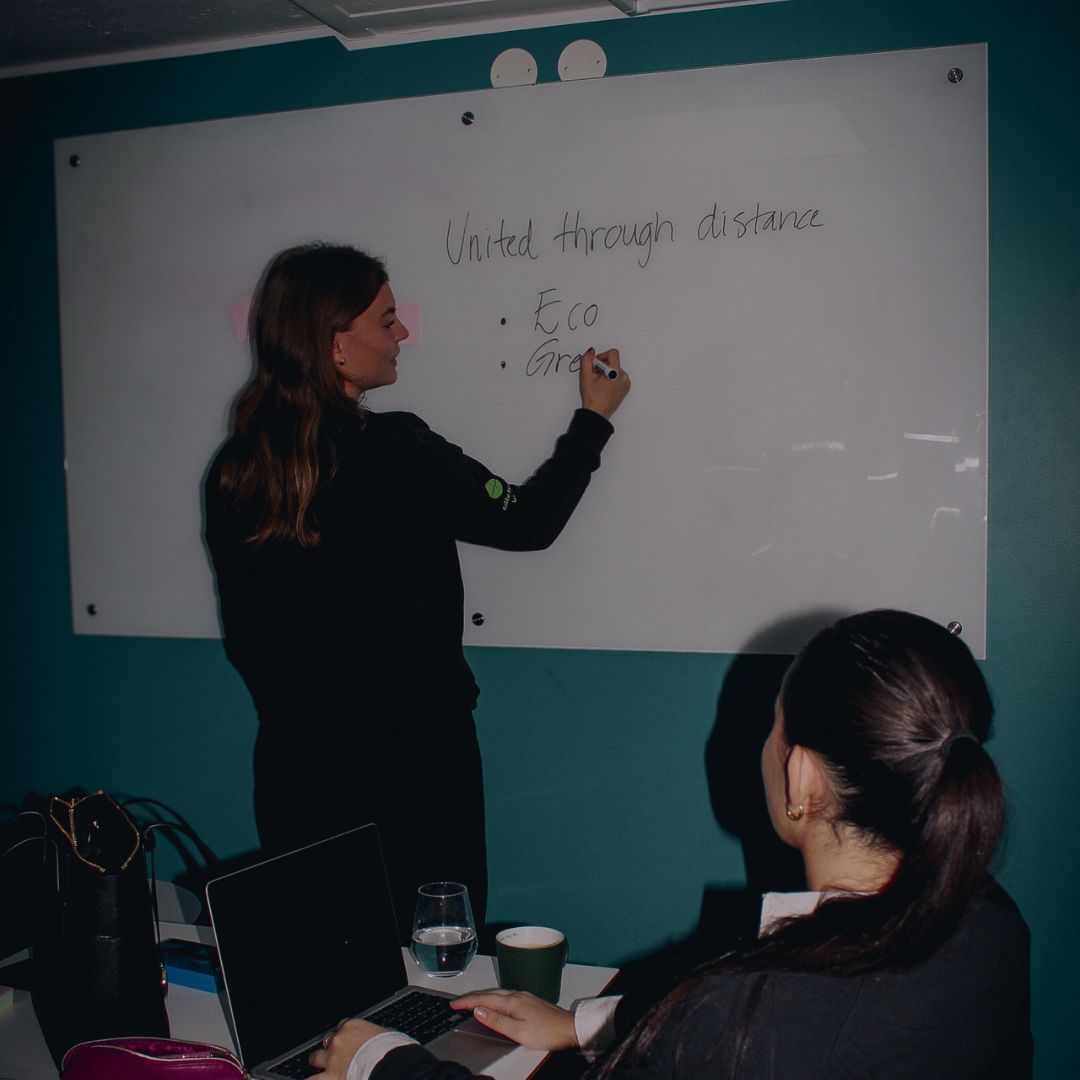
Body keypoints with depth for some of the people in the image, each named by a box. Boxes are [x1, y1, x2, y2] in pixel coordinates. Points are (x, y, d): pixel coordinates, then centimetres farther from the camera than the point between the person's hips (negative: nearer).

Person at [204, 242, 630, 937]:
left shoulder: (234, 470, -2)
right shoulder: (395, 452, -19)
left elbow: (245, 637, 6)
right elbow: (527, 521, -6)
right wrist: (594, 420, 7)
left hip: (296, 767, 6)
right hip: (413, 758, -5)